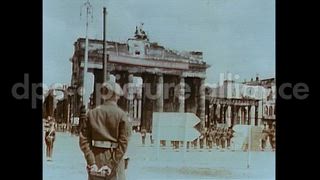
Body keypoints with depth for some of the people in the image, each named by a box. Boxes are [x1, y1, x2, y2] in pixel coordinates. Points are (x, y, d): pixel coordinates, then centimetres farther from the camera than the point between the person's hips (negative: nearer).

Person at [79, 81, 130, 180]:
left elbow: (83, 140, -4)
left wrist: (91, 162, -6)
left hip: (95, 159, 3)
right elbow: (123, 143, -14)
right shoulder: (121, 114, -8)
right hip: (115, 159, -3)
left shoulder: (91, 113, 1)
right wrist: (112, 165, -12)